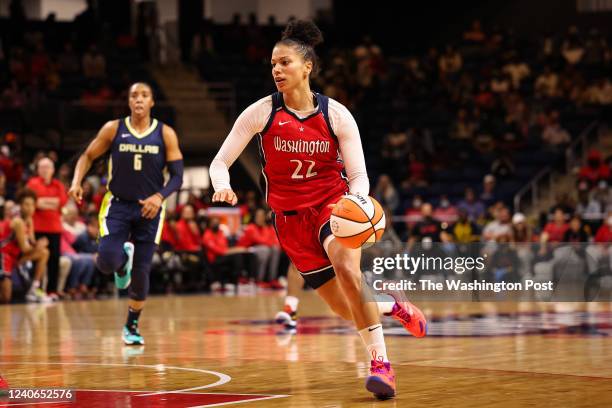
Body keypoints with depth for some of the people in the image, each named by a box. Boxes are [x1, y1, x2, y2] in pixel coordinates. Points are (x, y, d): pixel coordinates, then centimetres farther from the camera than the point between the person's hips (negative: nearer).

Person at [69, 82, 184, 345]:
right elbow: (88, 156, 7)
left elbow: (177, 176, -4)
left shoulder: (165, 134, -4)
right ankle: (123, 257, 19)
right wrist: (77, 181, -12)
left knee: (141, 272, 2)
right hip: (117, 205, 0)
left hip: (149, 209, 1)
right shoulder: (113, 129, -4)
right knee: (107, 262, -21)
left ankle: (132, 326, 24)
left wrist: (159, 196, -21)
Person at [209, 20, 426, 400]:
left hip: (334, 203, -2)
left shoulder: (336, 114, -9)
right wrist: (223, 186, -28)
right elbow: (220, 162, -5)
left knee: (347, 269, -34)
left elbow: (359, 177, -7)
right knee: (348, 310, 2)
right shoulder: (261, 113, -8)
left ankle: (381, 363, -28)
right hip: (291, 216, 2)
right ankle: (394, 308, 36)